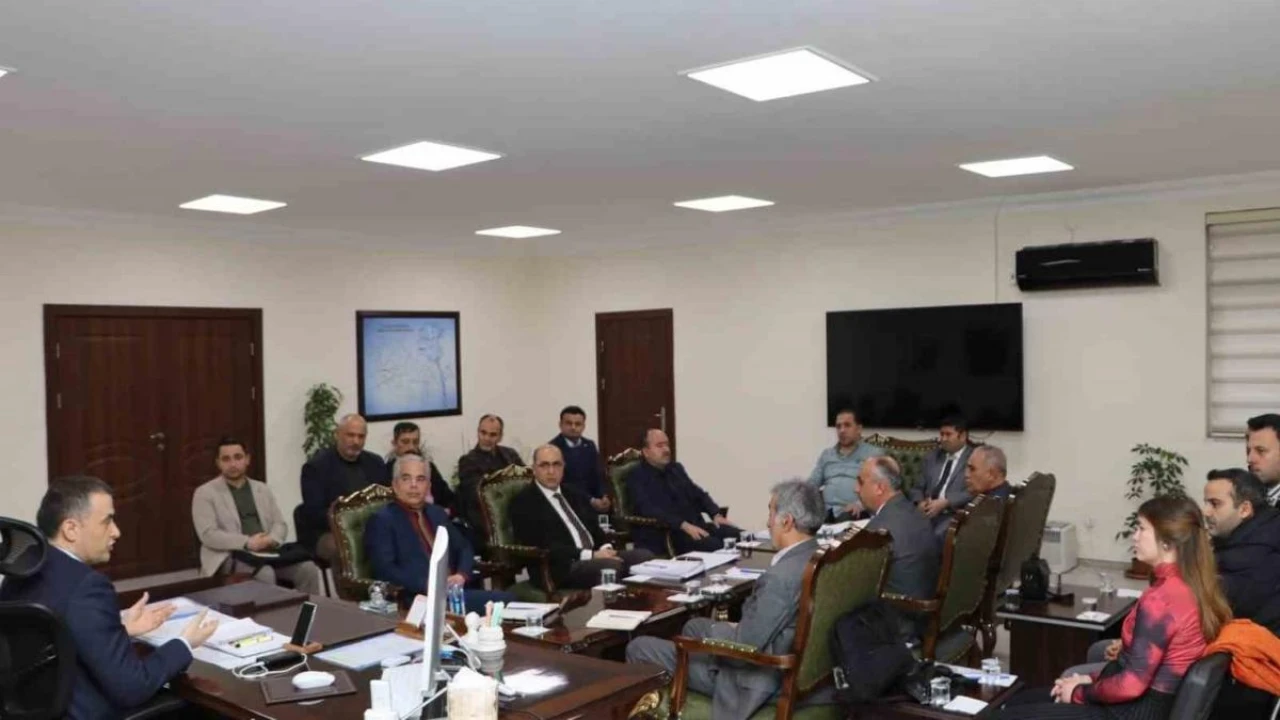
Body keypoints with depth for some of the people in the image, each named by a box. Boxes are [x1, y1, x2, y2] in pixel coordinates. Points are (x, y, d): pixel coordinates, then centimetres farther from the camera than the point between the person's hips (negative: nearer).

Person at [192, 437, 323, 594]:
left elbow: (280, 524, 14)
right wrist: (247, 542, -20)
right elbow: (208, 534, -8)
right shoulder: (204, 493, 3)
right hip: (229, 556, -4)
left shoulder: (262, 489, 18)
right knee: (265, 574, -35)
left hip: (267, 551, 4)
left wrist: (272, 540, -10)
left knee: (308, 568, -20)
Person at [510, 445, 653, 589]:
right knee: (612, 566, -34)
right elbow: (544, 547, -14)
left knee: (645, 556, -17)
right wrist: (590, 554, -19)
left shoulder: (574, 493, 20)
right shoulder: (523, 502, -3)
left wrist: (605, 549, -5)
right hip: (561, 567, -7)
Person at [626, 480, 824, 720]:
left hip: (755, 676, -9)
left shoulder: (782, 576, -32)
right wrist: (735, 628, 2)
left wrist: (713, 630, -6)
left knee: (638, 648, 3)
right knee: (694, 625, 31)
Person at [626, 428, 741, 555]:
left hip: (695, 525, 7)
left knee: (739, 536, -14)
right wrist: (684, 525, -27)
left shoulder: (676, 468, 19)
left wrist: (716, 514, 1)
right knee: (713, 545, -31)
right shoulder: (637, 477, -3)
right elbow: (651, 510, -17)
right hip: (663, 534, -7)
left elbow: (698, 494, 22)